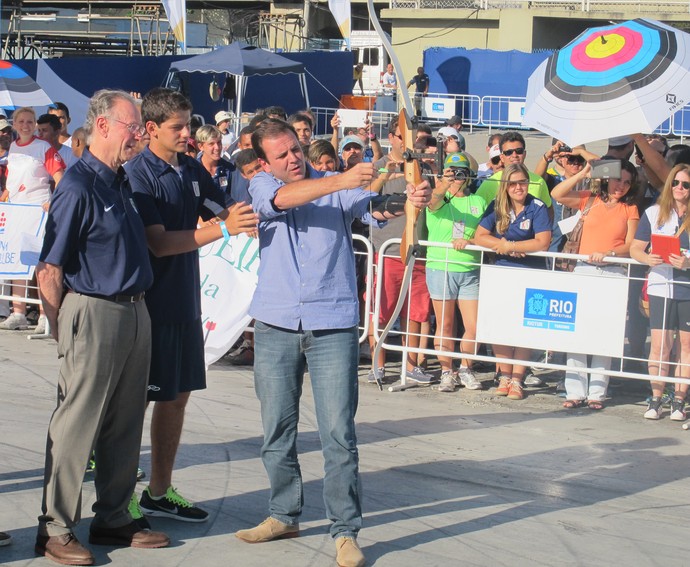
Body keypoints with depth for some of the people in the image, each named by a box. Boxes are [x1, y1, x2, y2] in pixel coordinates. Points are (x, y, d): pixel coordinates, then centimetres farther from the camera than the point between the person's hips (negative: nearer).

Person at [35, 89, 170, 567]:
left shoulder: (120, 183, 13)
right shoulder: (78, 187, -14)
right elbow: (49, 269, -14)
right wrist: (62, 331, -10)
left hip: (135, 313, 9)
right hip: (94, 313, -9)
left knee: (126, 425, 13)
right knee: (76, 425, -2)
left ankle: (113, 519, 24)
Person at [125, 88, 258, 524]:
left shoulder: (193, 170, 8)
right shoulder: (138, 174, -14)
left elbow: (225, 211, 15)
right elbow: (158, 243, -21)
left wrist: (245, 215, -8)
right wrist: (222, 230, -26)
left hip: (185, 299, 8)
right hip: (149, 303, -7)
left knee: (178, 395, 12)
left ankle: (160, 492, 22)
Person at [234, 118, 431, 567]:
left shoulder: (337, 187, 3)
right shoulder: (262, 186, 4)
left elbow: (373, 207, -14)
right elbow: (283, 197, -19)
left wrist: (406, 202, -37)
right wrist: (340, 181, -34)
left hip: (333, 327, -2)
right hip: (276, 324, 2)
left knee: (339, 434, -5)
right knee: (277, 429, 12)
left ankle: (346, 531, 1)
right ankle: (284, 515, 28)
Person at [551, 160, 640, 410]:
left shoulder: (630, 210, 10)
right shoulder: (590, 200, 10)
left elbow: (630, 246, 2)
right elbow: (557, 195, -1)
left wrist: (607, 254, -15)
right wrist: (582, 174, -6)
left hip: (613, 274, 0)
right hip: (584, 270, 0)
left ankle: (597, 393, 3)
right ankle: (575, 392, 0)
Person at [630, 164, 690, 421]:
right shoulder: (654, 213, 7)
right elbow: (635, 248, 7)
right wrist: (649, 258, -13)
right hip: (661, 286, 1)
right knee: (660, 344, -3)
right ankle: (656, 399, 5)